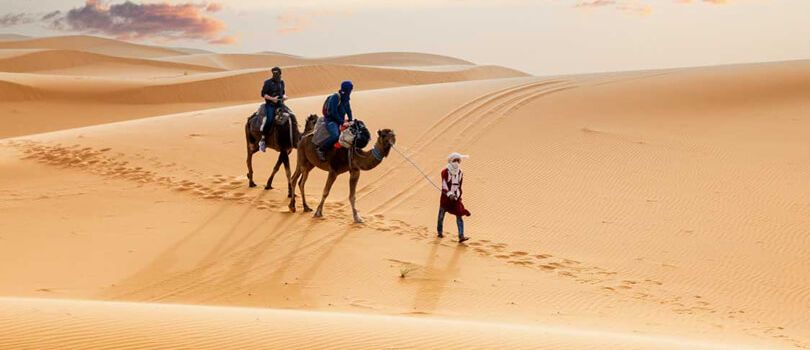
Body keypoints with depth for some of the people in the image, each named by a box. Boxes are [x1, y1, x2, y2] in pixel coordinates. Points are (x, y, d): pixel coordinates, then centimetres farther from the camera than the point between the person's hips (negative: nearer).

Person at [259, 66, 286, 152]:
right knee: (269, 119, -26)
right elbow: (263, 94, -6)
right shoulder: (268, 82, -4)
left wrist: (284, 96, 5)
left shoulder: (281, 82, 14)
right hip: (270, 104, -6)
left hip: (279, 104, 6)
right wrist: (272, 98, -18)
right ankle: (263, 139, -16)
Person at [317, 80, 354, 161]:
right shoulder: (335, 97, -17)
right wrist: (342, 122, -20)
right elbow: (333, 112, -21)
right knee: (335, 136, -33)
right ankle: (321, 150, -20)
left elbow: (348, 110, 21)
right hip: (330, 120, -9)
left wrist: (351, 120, 7)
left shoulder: (346, 98, 10)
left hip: (339, 121, 9)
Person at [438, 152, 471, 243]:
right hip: (445, 196, -3)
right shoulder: (445, 172, -12)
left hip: (456, 197, 3)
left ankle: (461, 236, -12)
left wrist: (458, 196, 2)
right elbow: (444, 185, -20)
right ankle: (440, 232, 35)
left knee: (459, 216, -8)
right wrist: (450, 194, -30)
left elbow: (459, 186, 10)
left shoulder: (460, 173, 4)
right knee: (441, 214, 11)